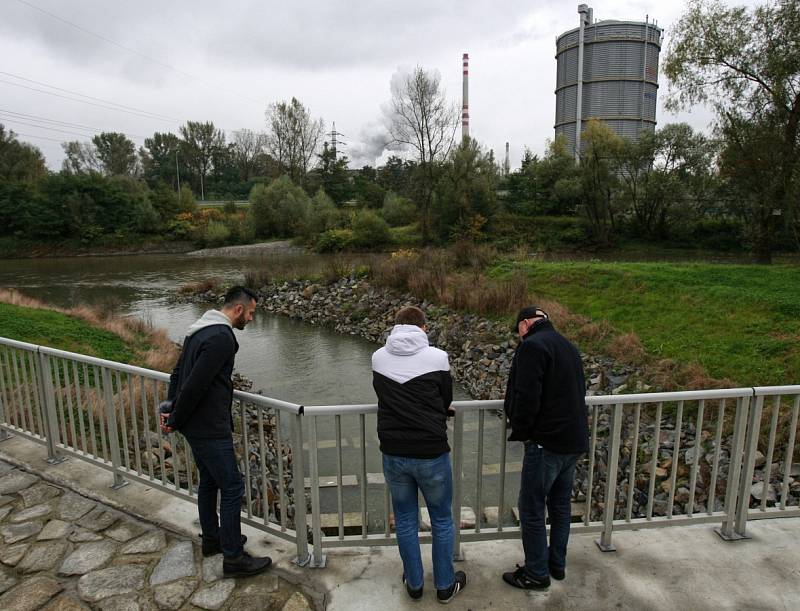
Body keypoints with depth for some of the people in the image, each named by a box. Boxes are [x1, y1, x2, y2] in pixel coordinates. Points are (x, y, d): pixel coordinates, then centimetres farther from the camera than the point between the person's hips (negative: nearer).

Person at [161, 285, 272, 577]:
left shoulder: (200, 330, 11)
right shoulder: (222, 337, -22)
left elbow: (178, 372, 16)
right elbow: (196, 384, -25)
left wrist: (171, 409, 10)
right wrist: (175, 421, -12)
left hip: (195, 425, 10)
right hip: (210, 429, -10)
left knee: (209, 481, 22)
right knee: (232, 487, -1)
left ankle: (212, 539, 39)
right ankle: (233, 558, 10)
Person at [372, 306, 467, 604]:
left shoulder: (378, 358, -2)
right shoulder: (437, 358, -11)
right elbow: (446, 401, 2)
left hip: (393, 454, 3)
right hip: (431, 454, -2)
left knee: (405, 521, 20)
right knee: (442, 521, 18)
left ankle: (414, 583, 36)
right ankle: (445, 585, 33)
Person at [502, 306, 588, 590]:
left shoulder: (532, 345, -15)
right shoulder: (567, 345, 13)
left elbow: (527, 396, -21)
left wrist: (520, 432, -7)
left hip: (546, 442, -9)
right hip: (574, 440, 9)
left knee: (532, 510, 5)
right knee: (561, 504, 20)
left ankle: (536, 574, 17)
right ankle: (557, 563, 33)